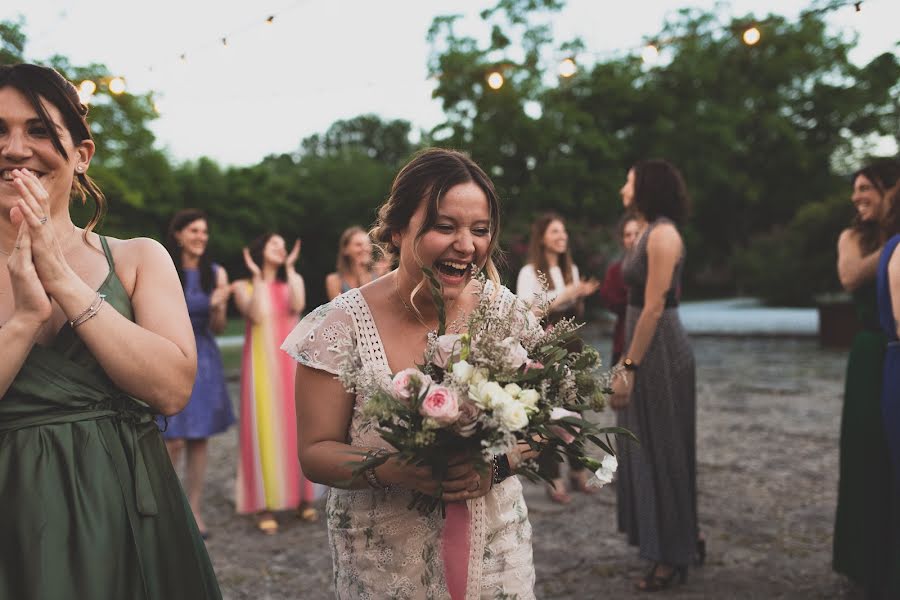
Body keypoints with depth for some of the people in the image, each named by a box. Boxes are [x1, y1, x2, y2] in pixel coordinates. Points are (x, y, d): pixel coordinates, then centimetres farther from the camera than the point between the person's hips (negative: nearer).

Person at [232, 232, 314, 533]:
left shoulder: (292, 281, 13)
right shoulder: (243, 286, 5)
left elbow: (297, 306, -9)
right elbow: (256, 315, -15)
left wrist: (290, 268, -4)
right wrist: (258, 276, -9)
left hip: (292, 364, 3)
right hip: (261, 366, -3)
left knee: (296, 426, 3)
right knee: (263, 429, -5)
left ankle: (302, 497, 11)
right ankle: (264, 505, -1)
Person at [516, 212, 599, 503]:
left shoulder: (571, 269, 10)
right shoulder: (529, 273, -7)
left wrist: (581, 296, -3)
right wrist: (563, 296, -17)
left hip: (569, 344, 5)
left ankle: (577, 469, 21)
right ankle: (552, 478, 5)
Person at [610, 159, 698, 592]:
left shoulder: (663, 234, -16)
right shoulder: (648, 232, 13)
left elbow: (654, 308, -21)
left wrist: (628, 368, -21)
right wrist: (628, 359, 17)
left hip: (660, 351, -10)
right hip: (646, 349, 10)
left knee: (662, 450, 1)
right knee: (649, 449, 16)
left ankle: (674, 556, 14)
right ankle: (684, 539, 30)